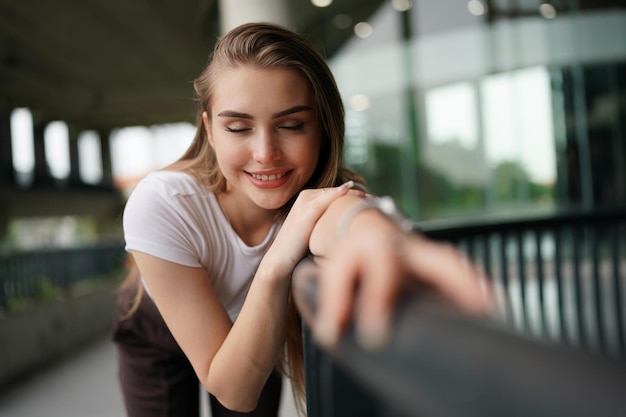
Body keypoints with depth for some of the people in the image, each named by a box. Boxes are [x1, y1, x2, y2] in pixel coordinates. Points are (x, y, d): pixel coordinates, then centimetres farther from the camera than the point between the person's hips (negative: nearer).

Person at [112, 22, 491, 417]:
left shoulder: (325, 192, -30)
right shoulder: (161, 206, -35)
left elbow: (340, 208, -59)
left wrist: (372, 233, -83)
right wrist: (276, 264, -52)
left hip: (250, 336, 2)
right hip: (158, 338, -1)